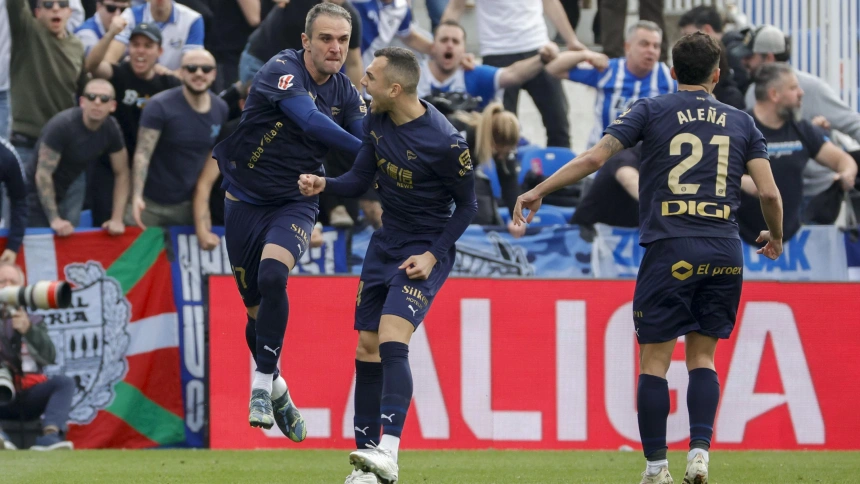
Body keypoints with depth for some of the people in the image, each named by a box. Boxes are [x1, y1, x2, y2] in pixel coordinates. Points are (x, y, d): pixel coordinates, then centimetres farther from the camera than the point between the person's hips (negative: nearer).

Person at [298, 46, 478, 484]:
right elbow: (360, 178, 7)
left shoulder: (444, 143, -22)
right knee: (367, 350, 6)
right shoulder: (376, 121, -3)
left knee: (391, 341, -24)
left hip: (426, 249, -7)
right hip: (386, 242, 7)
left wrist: (434, 255, -17)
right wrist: (323, 184, -13)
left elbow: (467, 206, -10)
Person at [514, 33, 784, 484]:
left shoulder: (651, 111, 4)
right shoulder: (741, 122, 11)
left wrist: (537, 192, 4)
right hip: (725, 255, 3)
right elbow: (769, 193, 4)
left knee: (654, 359, 4)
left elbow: (594, 157, -5)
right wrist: (775, 236, 24)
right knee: (702, 357, 12)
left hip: (669, 250, -3)